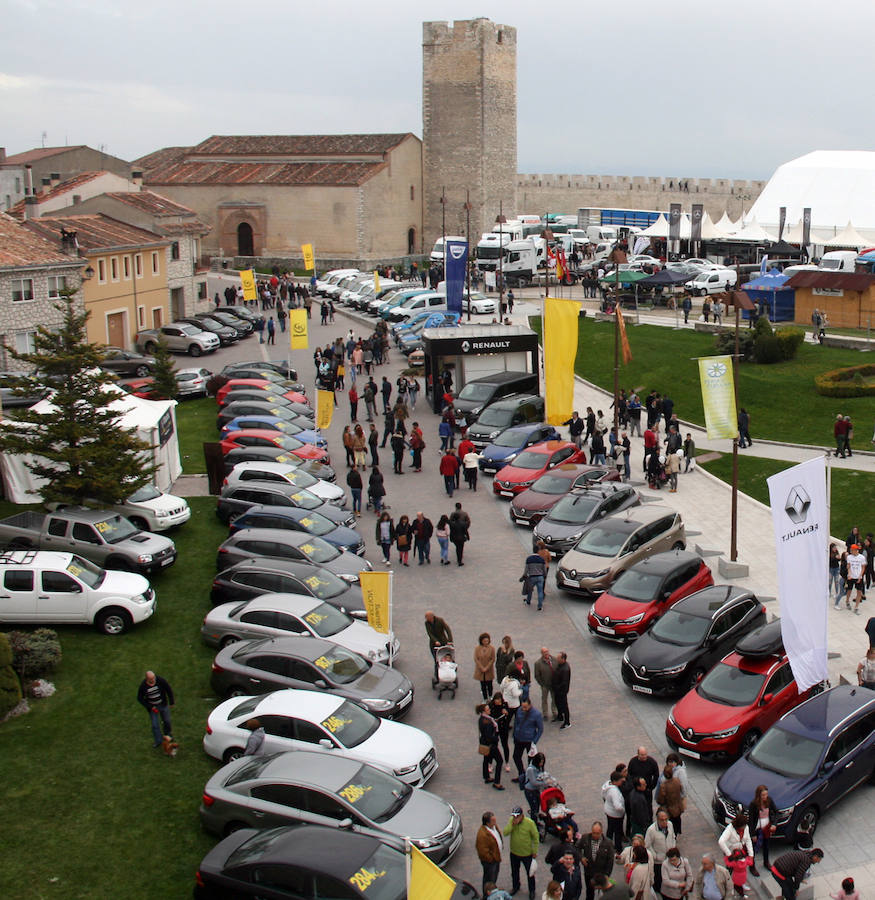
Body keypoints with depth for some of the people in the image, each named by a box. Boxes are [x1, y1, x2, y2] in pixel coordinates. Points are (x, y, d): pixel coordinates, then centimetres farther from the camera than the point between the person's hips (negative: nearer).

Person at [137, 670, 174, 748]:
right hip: (152, 706, -1)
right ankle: (158, 741, 24)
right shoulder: (143, 686, -23)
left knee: (166, 721, 15)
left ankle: (168, 734, 43)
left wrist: (171, 702, -3)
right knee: (155, 725, 3)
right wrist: (151, 707, -15)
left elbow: (169, 690, -8)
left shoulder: (160, 680, -22)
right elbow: (140, 698, -10)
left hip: (163, 704, 1)